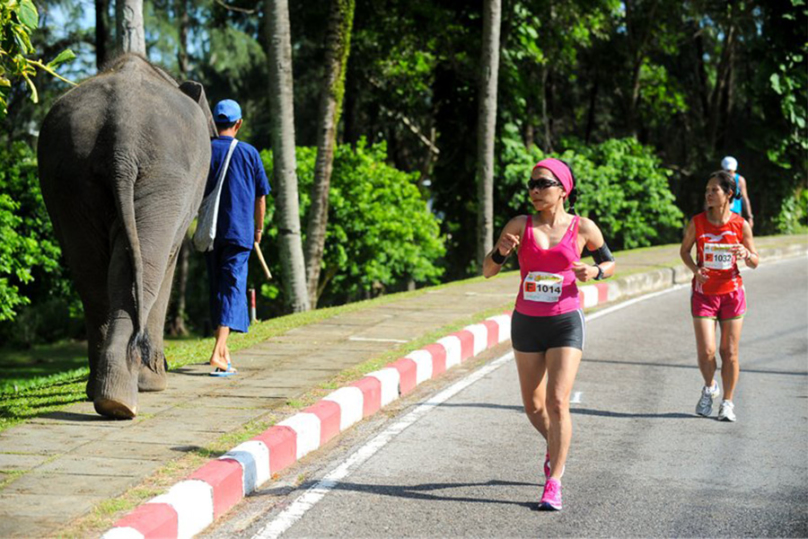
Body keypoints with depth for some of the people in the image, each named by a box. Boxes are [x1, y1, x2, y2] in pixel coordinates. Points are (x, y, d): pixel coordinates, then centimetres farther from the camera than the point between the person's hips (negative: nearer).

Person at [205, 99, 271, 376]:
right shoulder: (249, 153, -1)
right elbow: (261, 196, 4)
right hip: (240, 231, -2)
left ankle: (223, 349, 23)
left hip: (210, 232, 2)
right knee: (233, 288, -6)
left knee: (216, 288, 14)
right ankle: (219, 353, -22)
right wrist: (259, 228, 17)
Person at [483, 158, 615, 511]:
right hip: (526, 323, 3)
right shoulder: (521, 226, -2)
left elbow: (609, 263, 11)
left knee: (557, 403, -13)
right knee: (533, 406, 12)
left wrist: (594, 272, -12)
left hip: (565, 323, -3)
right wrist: (501, 252, -21)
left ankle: (553, 484, -5)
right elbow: (488, 271, 0)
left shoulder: (583, 228, -4)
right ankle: (555, 445, 44)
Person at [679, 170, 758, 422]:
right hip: (703, 294, 0)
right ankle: (709, 388, 23)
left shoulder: (741, 225, -6)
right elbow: (684, 250, 10)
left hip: (732, 293, 0)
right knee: (706, 351, -8)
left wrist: (746, 255, -20)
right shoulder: (697, 222, -5)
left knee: (729, 352, 3)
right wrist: (694, 268, -9)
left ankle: (728, 403, 18)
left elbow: (755, 262, 3)